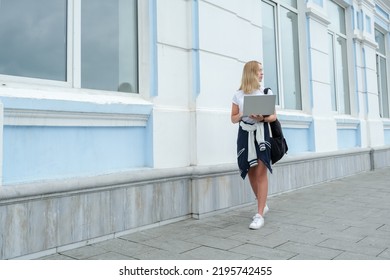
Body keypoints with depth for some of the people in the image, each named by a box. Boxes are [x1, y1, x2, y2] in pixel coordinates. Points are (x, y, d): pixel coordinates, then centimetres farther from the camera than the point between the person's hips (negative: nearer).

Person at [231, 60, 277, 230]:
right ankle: (263, 205, 29)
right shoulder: (238, 95, 6)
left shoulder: (266, 92, 5)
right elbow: (233, 118, 9)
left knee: (261, 173, -9)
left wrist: (263, 118, -16)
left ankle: (259, 215, -7)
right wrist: (243, 115, -12)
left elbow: (274, 116, 5)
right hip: (245, 133, 2)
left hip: (261, 133, -2)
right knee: (251, 172, 8)